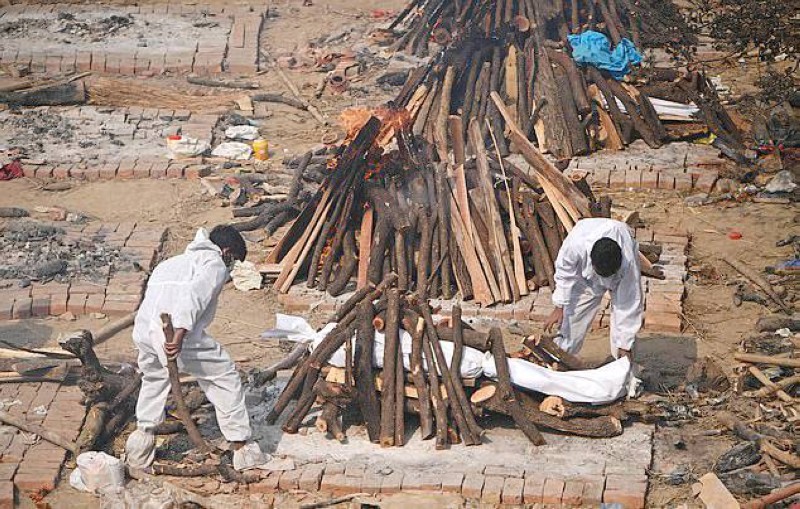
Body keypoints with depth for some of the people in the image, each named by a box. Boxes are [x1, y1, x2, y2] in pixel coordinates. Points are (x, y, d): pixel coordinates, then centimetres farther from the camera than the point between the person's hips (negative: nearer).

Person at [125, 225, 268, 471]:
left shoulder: (173, 262, 35)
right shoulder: (215, 264, 10)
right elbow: (195, 294, -11)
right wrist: (180, 335, -22)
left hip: (144, 329, 7)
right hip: (178, 333, -7)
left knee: (153, 378, 34)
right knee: (225, 379, 10)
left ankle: (141, 442, 31)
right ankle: (241, 449, 12)